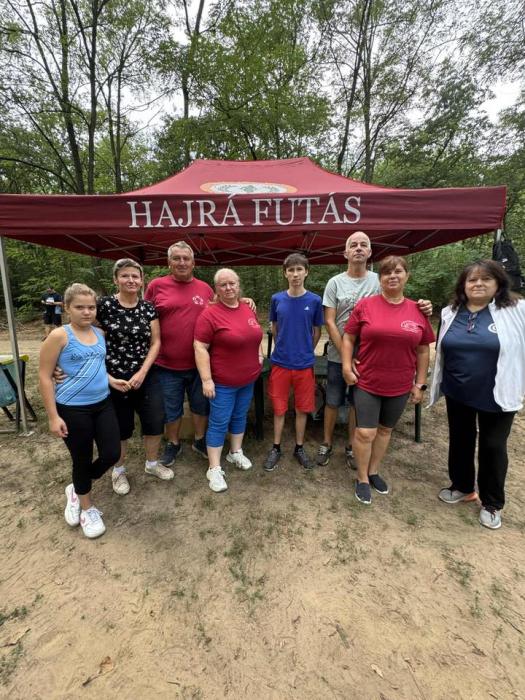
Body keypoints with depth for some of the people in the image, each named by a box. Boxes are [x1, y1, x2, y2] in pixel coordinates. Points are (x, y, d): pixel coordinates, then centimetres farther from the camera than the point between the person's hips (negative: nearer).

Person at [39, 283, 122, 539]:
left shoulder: (100, 333, 5)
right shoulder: (59, 336, -12)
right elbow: (45, 377, -10)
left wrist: (111, 380, 2)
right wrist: (53, 416, -12)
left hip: (103, 404, 6)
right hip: (73, 410, -5)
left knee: (112, 454, 7)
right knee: (82, 460, 10)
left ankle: (76, 489, 37)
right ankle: (87, 507, 37)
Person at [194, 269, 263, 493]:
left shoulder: (248, 308, 4)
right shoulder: (210, 314, -16)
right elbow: (200, 348, -18)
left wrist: (259, 354, 8)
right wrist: (206, 379, -20)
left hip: (248, 378, 6)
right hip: (223, 381, -6)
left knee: (240, 416, 20)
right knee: (219, 423, 3)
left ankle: (236, 452, 39)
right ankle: (214, 469, 17)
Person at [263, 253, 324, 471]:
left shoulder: (314, 300, -5)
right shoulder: (277, 299, -2)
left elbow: (317, 332, 6)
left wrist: (305, 352, 11)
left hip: (304, 364, 0)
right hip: (280, 362, 1)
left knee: (302, 408, 12)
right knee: (279, 408, 10)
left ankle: (299, 448, 31)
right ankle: (276, 448, 27)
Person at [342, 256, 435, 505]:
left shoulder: (418, 311, 1)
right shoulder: (365, 305, -6)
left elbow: (423, 350, 6)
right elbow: (348, 337, -2)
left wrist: (420, 383, 5)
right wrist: (347, 367, -10)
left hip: (400, 386, 3)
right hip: (366, 383, -3)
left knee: (385, 430, 17)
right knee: (365, 433, 0)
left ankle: (374, 471, 38)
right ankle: (362, 479, 23)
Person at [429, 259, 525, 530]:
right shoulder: (450, 313, 2)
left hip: (497, 396, -3)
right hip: (457, 393, 3)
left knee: (492, 447, 11)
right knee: (460, 440, 18)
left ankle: (492, 503, 32)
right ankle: (461, 487, 41)